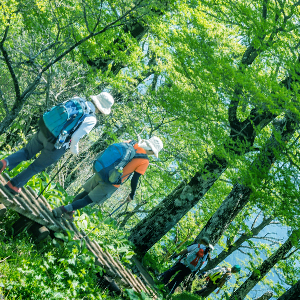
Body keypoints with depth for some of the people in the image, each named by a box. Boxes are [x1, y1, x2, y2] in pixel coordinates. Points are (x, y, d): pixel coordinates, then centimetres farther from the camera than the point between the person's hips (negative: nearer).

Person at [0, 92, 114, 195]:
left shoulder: (77, 100, 0)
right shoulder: (91, 119, -17)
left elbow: (53, 112, 7)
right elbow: (75, 138, -20)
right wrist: (74, 149, 0)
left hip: (43, 131, 5)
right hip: (55, 146, -5)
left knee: (27, 152, 30)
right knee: (37, 166, 21)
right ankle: (14, 185, 33)